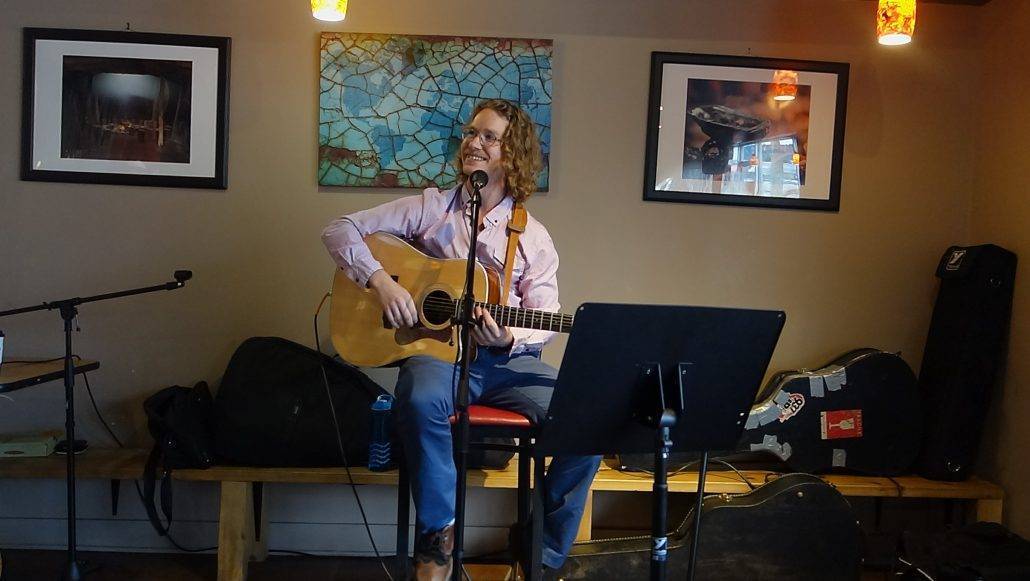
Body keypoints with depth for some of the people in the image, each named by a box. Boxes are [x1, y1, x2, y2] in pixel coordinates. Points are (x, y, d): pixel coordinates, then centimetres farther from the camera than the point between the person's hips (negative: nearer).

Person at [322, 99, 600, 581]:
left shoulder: (533, 238, 9)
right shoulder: (431, 208, 8)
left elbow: (545, 324, 5)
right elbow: (341, 229, 5)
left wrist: (509, 339, -18)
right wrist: (380, 279, -11)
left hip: (508, 360, 2)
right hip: (437, 349, -1)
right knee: (422, 401, -39)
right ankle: (436, 534, -14)